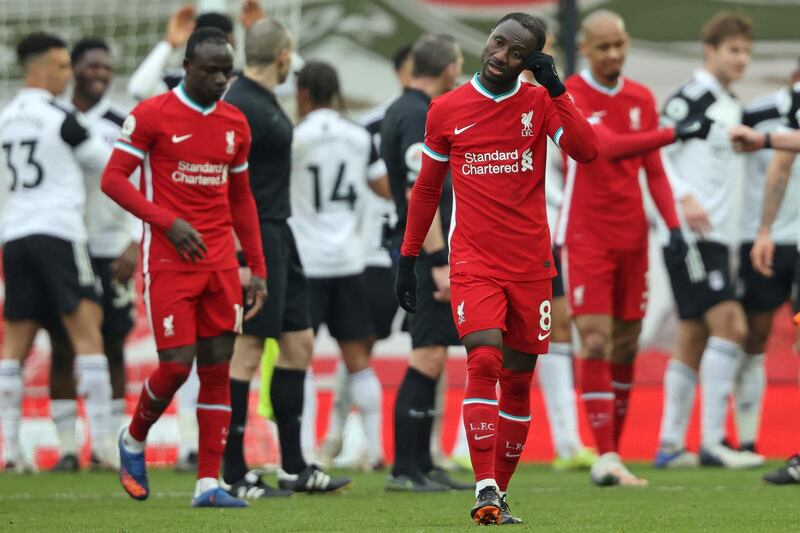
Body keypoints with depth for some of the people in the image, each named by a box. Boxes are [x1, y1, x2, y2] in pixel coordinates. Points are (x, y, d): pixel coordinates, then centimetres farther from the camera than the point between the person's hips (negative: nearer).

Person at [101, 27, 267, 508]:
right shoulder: (152, 115, -5)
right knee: (177, 364, -10)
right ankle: (134, 441, 19)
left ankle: (208, 483, 2)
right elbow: (113, 179, -8)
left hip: (220, 263, 5)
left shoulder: (236, 124, 11)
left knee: (218, 368, 0)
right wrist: (168, 221, -18)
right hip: (169, 261, -5)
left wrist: (258, 269, 14)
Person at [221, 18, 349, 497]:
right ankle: (235, 475, -2)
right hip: (255, 238, -10)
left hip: (278, 234, 10)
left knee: (299, 344, 12)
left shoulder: (264, 100, 14)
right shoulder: (241, 107, -16)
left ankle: (295, 467, 17)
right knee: (248, 351, -6)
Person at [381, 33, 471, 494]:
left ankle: (422, 465, 16)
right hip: (426, 251, -11)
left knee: (432, 357, 13)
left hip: (420, 251, 11)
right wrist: (439, 263, -22)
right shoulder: (419, 116, -15)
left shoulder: (403, 110, 16)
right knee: (428, 356, -9)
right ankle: (405, 470, -7)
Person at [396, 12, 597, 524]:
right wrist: (408, 258, 12)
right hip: (474, 265, -1)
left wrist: (556, 90, -18)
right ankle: (484, 489, -24)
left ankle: (500, 493, 16)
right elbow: (427, 189, 13)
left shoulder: (540, 103, 2)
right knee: (484, 362, -20)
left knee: (518, 381, 5)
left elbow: (586, 151, -15)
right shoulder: (447, 110, 3)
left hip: (531, 265, 2)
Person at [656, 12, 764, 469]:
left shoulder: (733, 107, 17)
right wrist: (684, 198, -26)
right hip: (690, 237, -9)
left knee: (694, 338, 9)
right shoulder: (690, 98, -9)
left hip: (714, 237, 9)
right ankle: (713, 442, -16)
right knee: (729, 325, -16)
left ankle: (671, 445, 12)